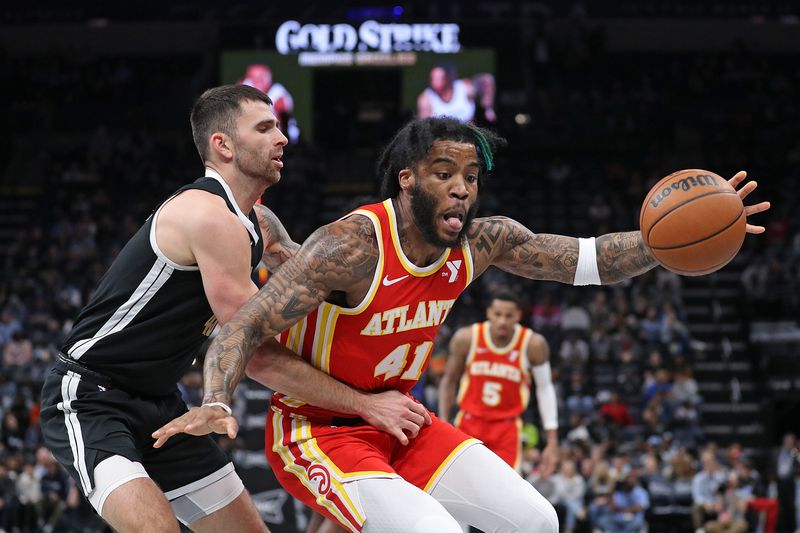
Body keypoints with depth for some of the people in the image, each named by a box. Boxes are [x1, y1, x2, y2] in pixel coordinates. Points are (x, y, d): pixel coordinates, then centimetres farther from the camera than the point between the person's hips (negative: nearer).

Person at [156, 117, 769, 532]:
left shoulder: (482, 242, -7)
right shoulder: (352, 247, -27)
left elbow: (597, 260, -6)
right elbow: (245, 327, -31)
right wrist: (216, 403, -50)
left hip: (395, 420, 8)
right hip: (319, 433, -8)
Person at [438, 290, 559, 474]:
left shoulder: (533, 344, -12)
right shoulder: (466, 338, -11)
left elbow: (545, 389, -1)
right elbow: (449, 381, 4)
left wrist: (552, 441, -3)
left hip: (507, 427, -1)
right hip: (470, 422, 1)